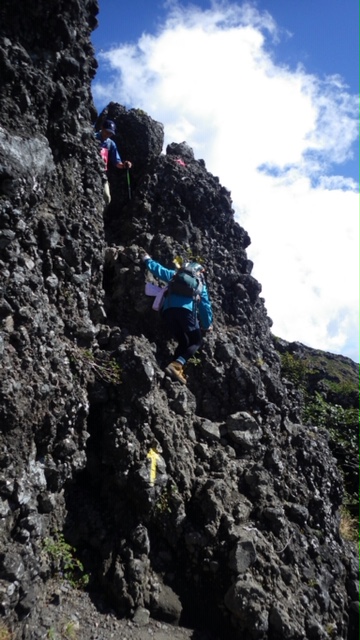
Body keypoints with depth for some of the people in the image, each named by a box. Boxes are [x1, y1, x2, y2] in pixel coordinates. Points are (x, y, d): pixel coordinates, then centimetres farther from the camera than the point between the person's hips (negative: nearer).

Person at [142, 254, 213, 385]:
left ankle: (176, 368, -5)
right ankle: (177, 364, -19)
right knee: (196, 341, 6)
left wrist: (147, 260, 48)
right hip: (185, 309, -4)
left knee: (183, 342, 16)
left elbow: (159, 270, 29)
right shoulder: (200, 283, 25)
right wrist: (207, 324, 35)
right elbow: (205, 304, 25)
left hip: (168, 310, 4)